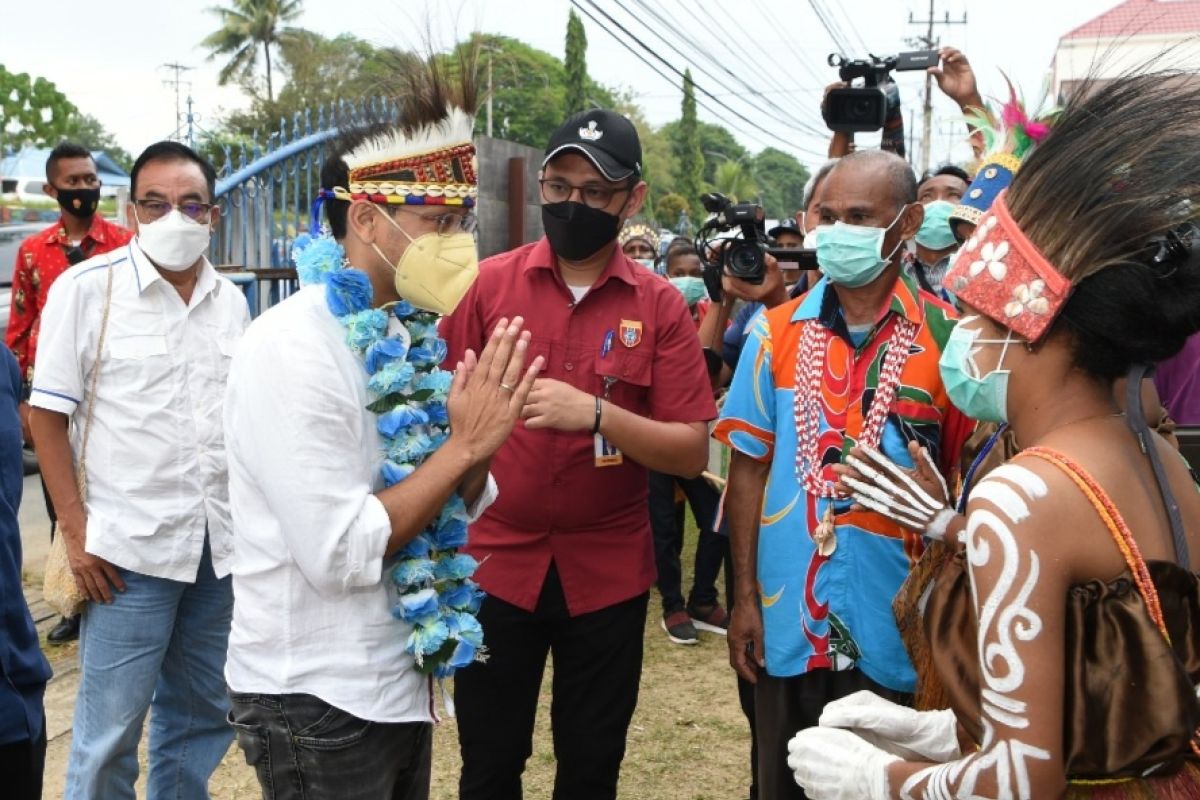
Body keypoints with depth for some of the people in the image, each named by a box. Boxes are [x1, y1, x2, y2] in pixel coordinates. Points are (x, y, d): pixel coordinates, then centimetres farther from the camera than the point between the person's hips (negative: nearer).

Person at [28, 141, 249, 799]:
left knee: (202, 719, 16)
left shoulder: (231, 301, 8)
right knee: (108, 733, 2)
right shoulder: (86, 287, -5)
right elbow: (47, 412, -4)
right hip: (130, 549, -4)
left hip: (224, 547, 5)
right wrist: (76, 529, -9)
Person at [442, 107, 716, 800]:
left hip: (608, 574, 0)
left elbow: (692, 452, -7)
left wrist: (595, 414, -22)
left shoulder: (662, 306, -3)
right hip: (493, 564, 0)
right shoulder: (487, 284, -2)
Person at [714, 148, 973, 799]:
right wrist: (745, 597, -1)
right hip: (786, 623, 2)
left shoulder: (945, 338, -6)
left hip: (899, 628, -2)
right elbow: (749, 467, 3)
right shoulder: (777, 332, 0)